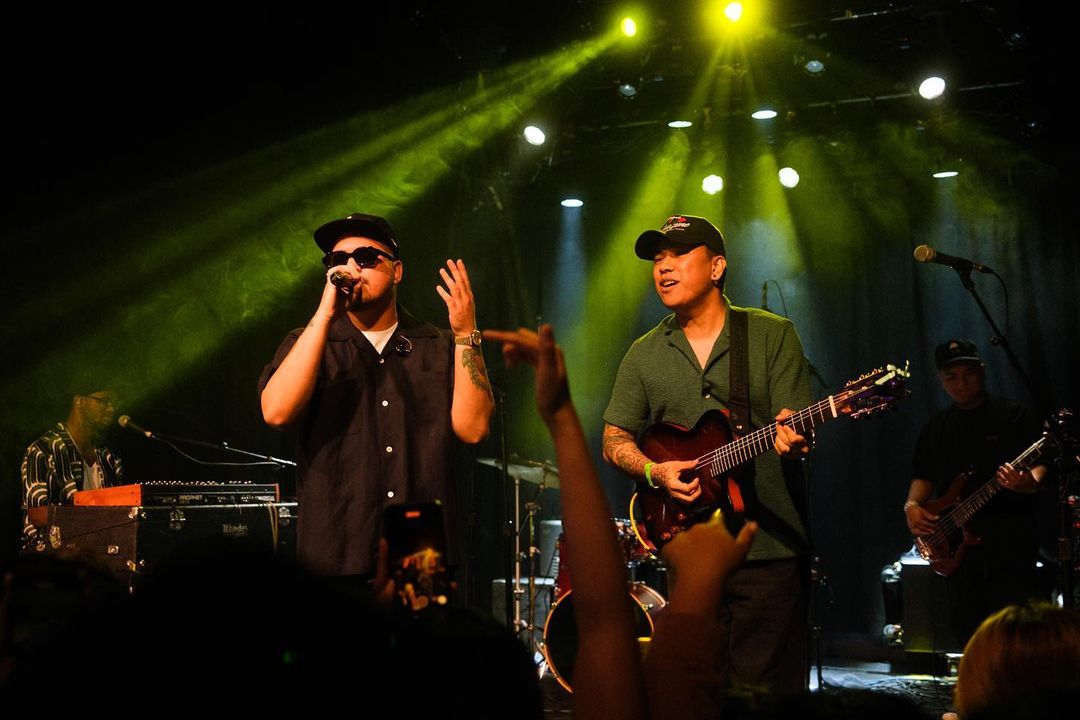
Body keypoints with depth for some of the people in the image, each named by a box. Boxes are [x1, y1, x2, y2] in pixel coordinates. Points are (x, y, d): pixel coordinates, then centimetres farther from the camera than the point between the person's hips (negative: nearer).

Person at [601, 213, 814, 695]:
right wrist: (655, 471, -6)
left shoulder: (773, 336, 3)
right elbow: (615, 439, 13)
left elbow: (795, 432, -2)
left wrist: (790, 437, -26)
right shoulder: (644, 354, 12)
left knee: (767, 690, -3)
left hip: (769, 548, -2)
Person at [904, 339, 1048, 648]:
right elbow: (923, 475, 20)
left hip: (1009, 533, -5)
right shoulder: (937, 425, 16)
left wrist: (1029, 483, -27)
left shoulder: (1012, 415, 0)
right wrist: (912, 506, 0)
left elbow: (1038, 465, -4)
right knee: (964, 622, 8)